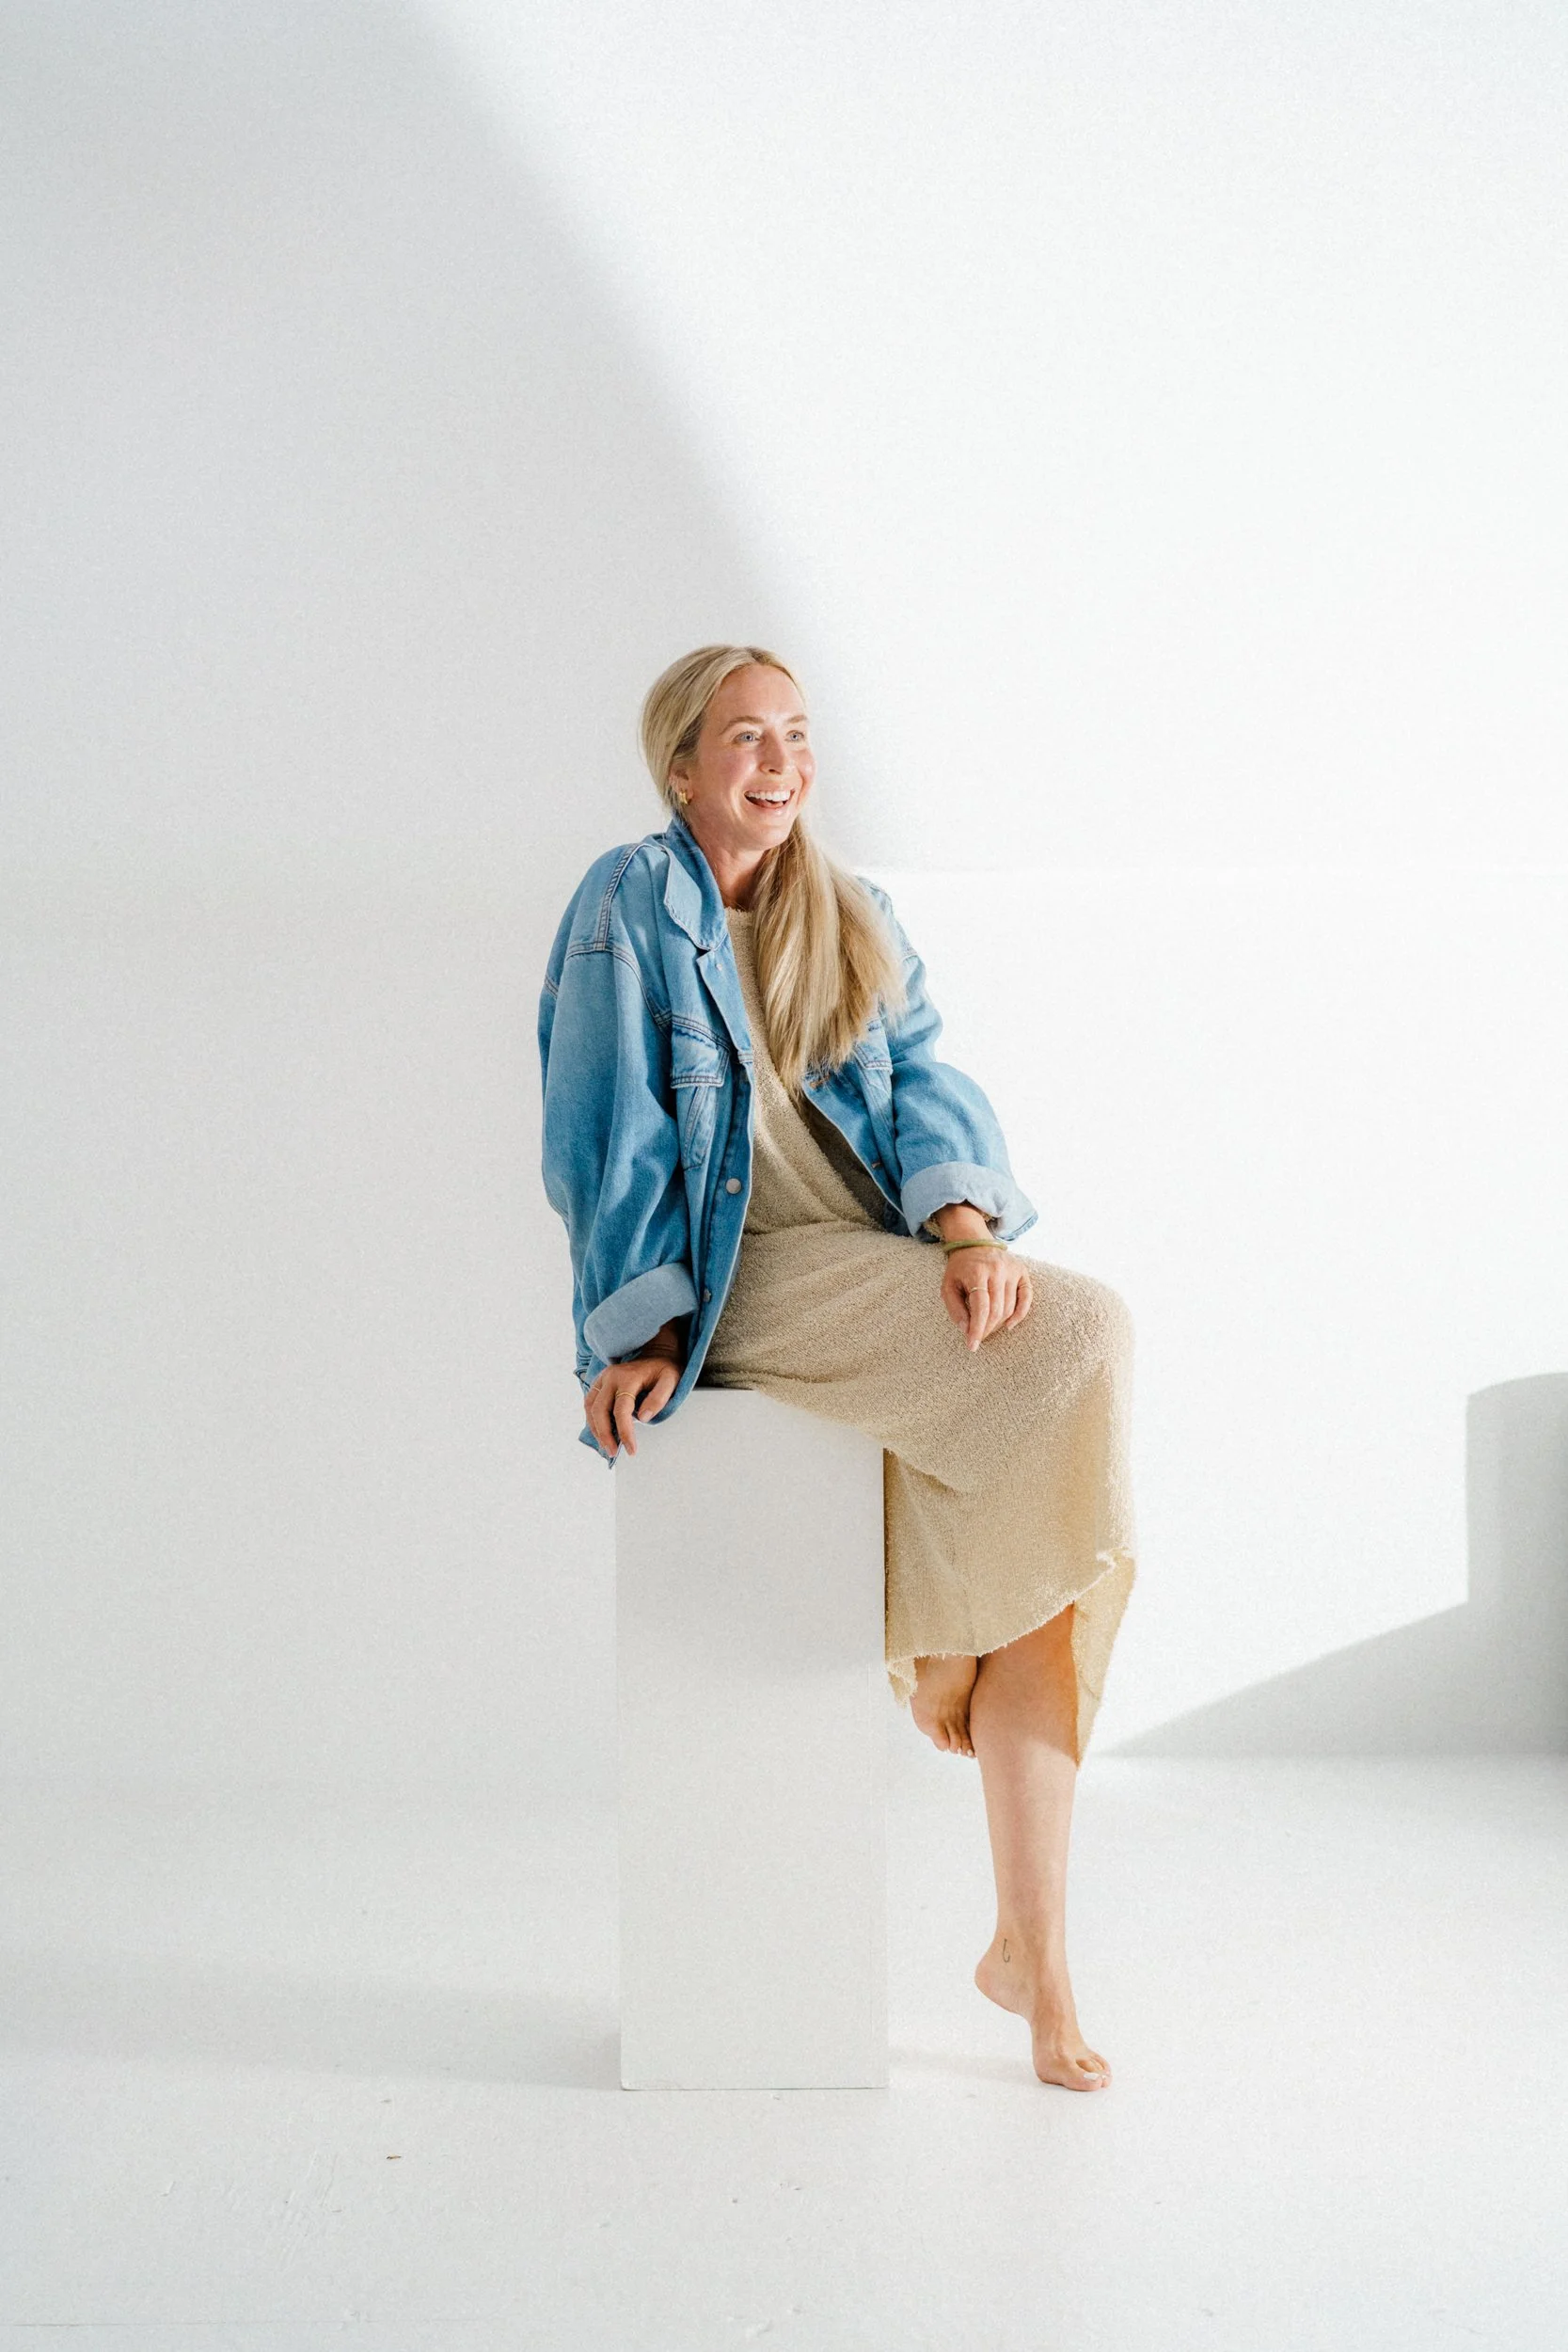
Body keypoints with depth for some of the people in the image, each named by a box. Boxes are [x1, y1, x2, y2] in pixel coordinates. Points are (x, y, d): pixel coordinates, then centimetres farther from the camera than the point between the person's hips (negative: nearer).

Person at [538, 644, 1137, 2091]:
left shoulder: (855, 921, 20)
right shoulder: (631, 905, 3)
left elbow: (922, 1081, 6)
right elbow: (609, 1138, 0)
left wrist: (965, 1221, -13)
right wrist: (642, 1329, -6)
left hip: (890, 1273, 6)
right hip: (747, 1278, -5)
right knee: (1085, 1335, -26)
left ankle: (1031, 1946, -14)